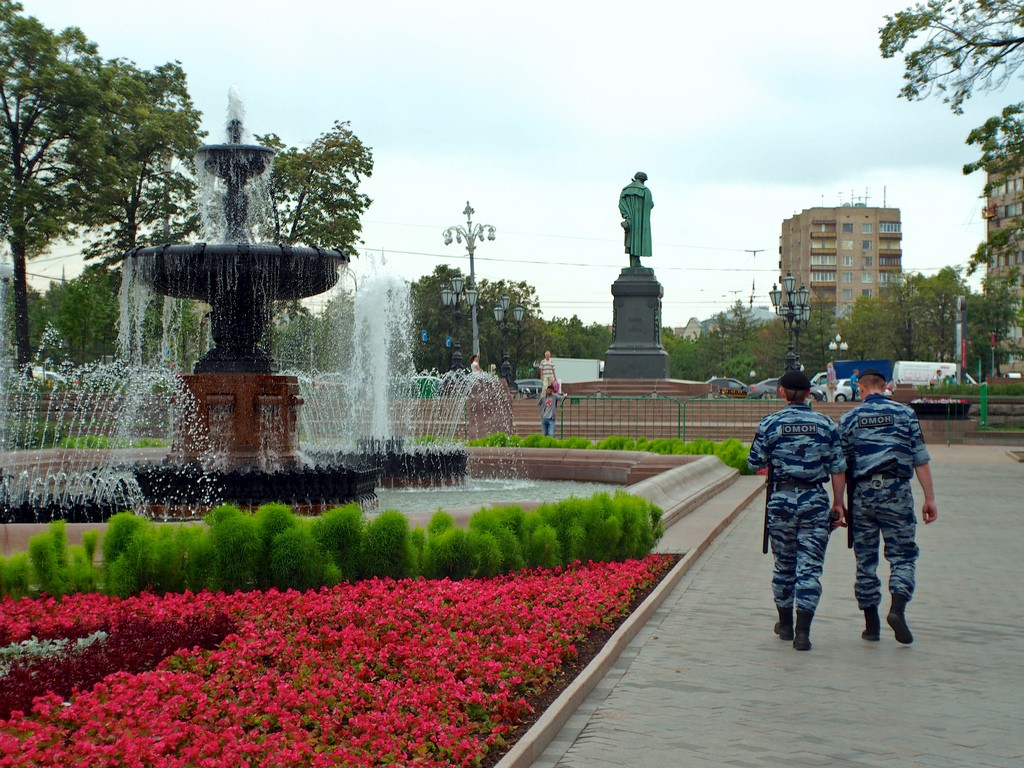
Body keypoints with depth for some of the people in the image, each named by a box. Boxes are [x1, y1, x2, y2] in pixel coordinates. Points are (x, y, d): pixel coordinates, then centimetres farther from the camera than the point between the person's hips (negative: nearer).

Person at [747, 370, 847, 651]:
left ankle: (785, 624, 27)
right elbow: (838, 469, 0)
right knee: (809, 566, 1)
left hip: (781, 499, 0)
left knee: (784, 564, 14)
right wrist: (838, 504, 7)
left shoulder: (770, 424, -3)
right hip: (815, 501, 0)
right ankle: (802, 631, -6)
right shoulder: (827, 425, 1)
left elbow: (755, 463, 0)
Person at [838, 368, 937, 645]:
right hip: (896, 492, -1)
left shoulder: (848, 419, 6)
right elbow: (920, 459, 0)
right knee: (902, 554, 5)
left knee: (865, 559, 9)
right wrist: (930, 498, 3)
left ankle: (871, 624, 11)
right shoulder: (905, 414, 3)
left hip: (862, 493, 2)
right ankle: (897, 609, -18)